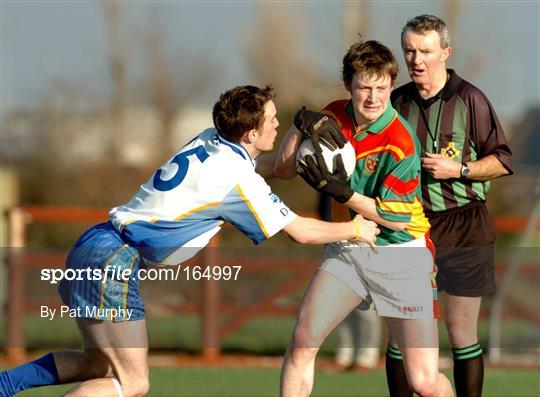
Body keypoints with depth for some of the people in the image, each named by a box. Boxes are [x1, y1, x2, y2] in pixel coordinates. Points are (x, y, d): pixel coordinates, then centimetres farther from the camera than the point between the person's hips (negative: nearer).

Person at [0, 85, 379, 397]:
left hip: (94, 247, 9)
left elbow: (277, 165, 29)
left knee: (99, 366, 21)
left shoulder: (212, 141, 9)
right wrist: (354, 229, 9)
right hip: (113, 260, -9)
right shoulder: (237, 178, -15)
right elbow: (301, 231, -7)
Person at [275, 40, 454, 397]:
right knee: (302, 341, -13)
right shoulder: (334, 117, -1)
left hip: (401, 256, -5)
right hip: (347, 249, 5)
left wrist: (343, 193, -26)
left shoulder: (400, 143, -19)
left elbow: (396, 217, -16)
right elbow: (284, 169, 5)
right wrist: (300, 127, -12)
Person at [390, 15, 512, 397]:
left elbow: (502, 161, -4)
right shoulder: (397, 101, 9)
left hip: (461, 229, -4)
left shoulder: (470, 99, -5)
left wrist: (457, 170, -15)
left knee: (462, 336, 1)